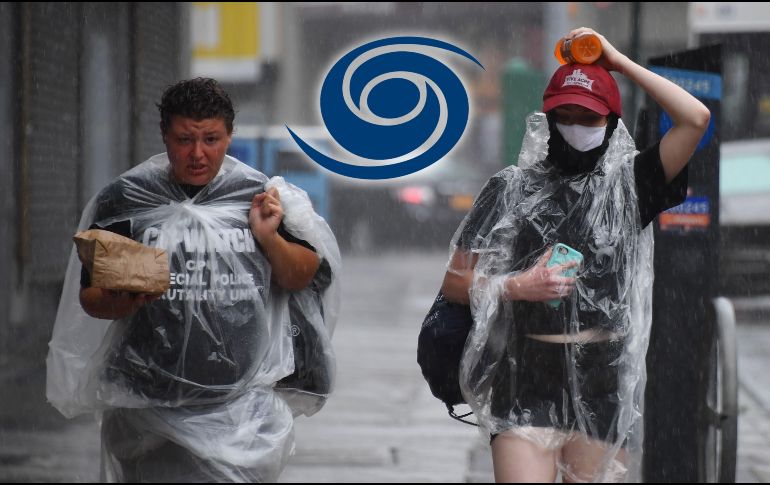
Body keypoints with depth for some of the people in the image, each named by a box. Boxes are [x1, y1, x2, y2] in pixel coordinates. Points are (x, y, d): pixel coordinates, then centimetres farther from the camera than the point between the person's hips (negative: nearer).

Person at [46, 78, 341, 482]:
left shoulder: (261, 197, 4)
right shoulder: (124, 201, 1)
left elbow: (301, 278, 11)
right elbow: (90, 297, 3)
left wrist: (268, 238, -8)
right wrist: (121, 301, -20)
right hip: (150, 401, 0)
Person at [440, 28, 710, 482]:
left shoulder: (629, 185, 8)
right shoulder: (511, 189, 6)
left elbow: (695, 119, -5)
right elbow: (455, 282, 8)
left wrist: (617, 61, 0)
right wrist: (517, 287, -10)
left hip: (604, 389, 1)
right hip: (526, 382, -1)